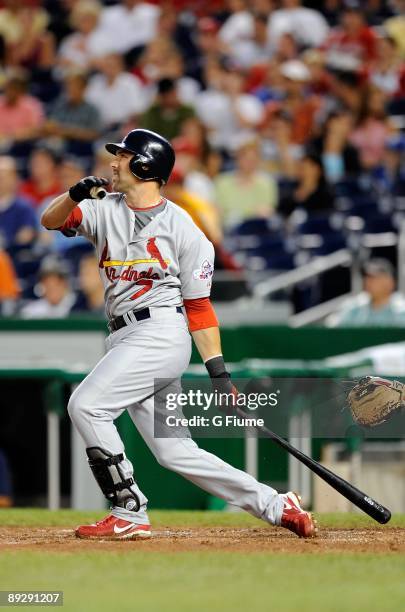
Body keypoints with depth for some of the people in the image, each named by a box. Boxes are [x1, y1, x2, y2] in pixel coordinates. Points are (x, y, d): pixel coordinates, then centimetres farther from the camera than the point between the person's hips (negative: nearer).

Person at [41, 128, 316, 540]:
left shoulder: (181, 228, -2)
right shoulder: (105, 211, 12)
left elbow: (198, 305, 0)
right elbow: (51, 221, 0)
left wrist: (219, 372, -3)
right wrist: (75, 194, -21)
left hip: (160, 332, -7)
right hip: (127, 342, 7)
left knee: (86, 405, -20)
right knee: (174, 451, 4)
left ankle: (129, 515, -15)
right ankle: (274, 506, 10)